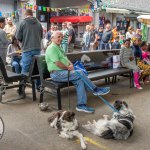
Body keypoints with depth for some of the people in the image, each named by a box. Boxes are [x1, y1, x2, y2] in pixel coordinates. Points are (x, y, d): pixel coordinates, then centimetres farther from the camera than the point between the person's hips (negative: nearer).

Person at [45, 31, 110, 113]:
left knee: (80, 80, -13)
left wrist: (70, 64, 0)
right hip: (57, 74, -10)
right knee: (80, 73, -20)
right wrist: (68, 68, -8)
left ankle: (81, 105, -15)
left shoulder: (58, 48, 23)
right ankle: (95, 90, -4)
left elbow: (65, 59, 22)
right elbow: (57, 63, -20)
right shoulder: (52, 48, -11)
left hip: (63, 71, 10)